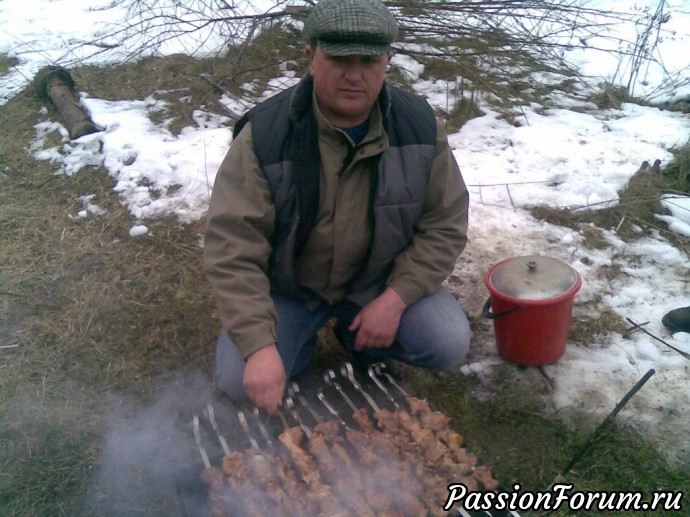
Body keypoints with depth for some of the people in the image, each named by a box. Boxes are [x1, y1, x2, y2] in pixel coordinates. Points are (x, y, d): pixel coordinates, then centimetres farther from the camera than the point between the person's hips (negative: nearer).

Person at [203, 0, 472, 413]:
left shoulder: (420, 125, -14)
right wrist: (259, 346, -32)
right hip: (285, 286, -1)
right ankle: (300, 340, 15)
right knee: (238, 380, -18)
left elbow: (445, 226, -8)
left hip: (380, 278, 2)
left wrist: (395, 298, -19)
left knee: (450, 345, -16)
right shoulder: (263, 135, -23)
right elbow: (232, 250, -24)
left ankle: (357, 335, 13)